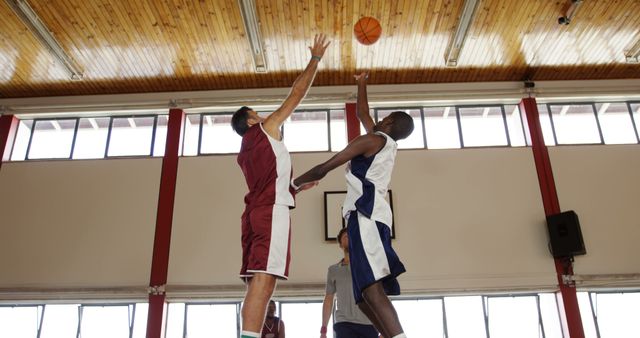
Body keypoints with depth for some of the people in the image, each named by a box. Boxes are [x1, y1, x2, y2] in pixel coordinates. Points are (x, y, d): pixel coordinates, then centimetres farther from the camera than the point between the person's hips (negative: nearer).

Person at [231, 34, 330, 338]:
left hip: (255, 212, 8)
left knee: (257, 283, 2)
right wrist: (316, 58, 20)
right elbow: (297, 93, 11)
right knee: (264, 278, -19)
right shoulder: (267, 128, 11)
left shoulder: (243, 153, 30)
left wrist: (298, 188, 36)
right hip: (272, 211, -8)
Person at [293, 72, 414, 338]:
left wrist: (293, 183, 14)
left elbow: (325, 168, 2)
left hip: (366, 212, -9)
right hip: (372, 213, 9)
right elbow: (362, 114, 46)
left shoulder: (371, 139, 4)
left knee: (372, 289, -26)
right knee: (365, 295, 3)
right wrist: (362, 83, 57)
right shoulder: (388, 144, 28)